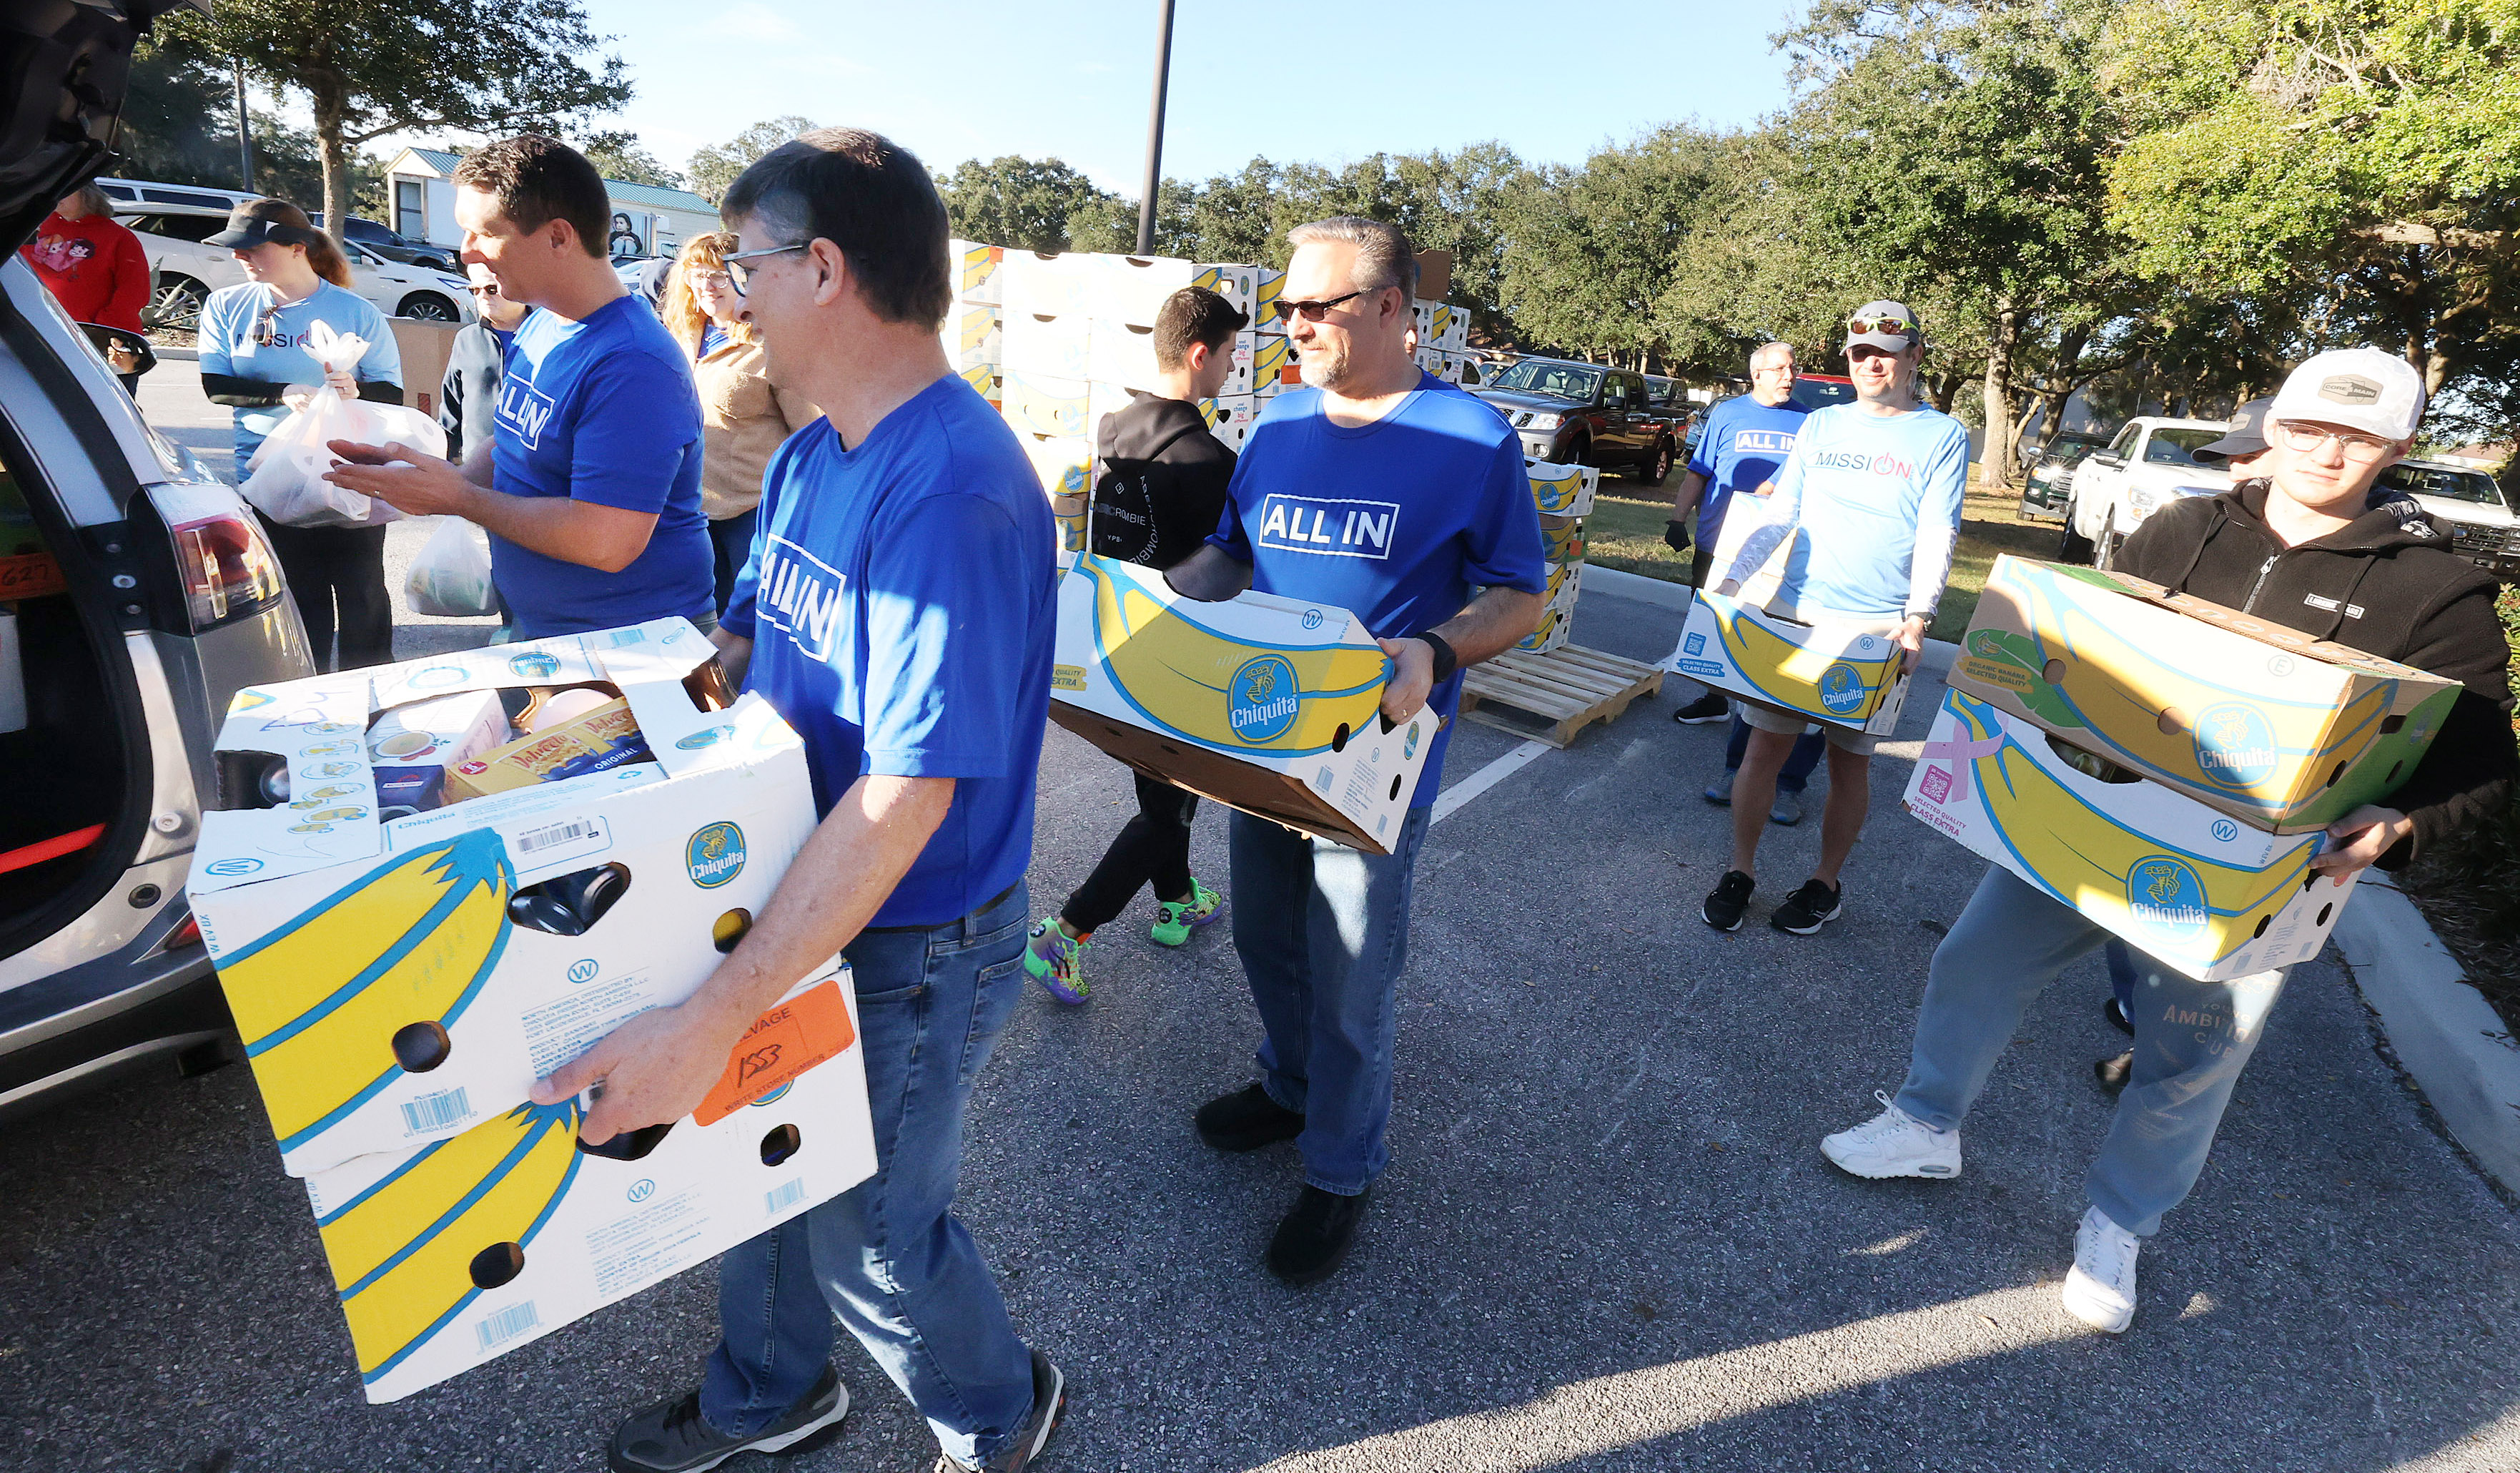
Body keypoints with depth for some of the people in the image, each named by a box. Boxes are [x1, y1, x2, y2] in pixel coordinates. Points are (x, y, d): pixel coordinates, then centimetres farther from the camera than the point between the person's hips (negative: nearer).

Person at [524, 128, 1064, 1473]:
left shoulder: (952, 492, -29)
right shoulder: (806, 456, 4)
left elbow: (904, 797, -32)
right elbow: (743, 642, 16)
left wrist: (712, 1018, -32)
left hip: (904, 948, -8)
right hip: (787, 903, 9)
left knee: (867, 1229, 13)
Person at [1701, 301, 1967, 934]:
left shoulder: (1942, 436, 4)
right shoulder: (1821, 424, 12)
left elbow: (1937, 538, -5)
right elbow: (1780, 515, 11)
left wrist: (1917, 616, -18)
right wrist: (1730, 579, 0)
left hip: (1876, 630, -2)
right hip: (1795, 612, 2)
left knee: (1849, 759, 6)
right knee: (1765, 745, 1)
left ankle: (1825, 884, 21)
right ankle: (1741, 871, 15)